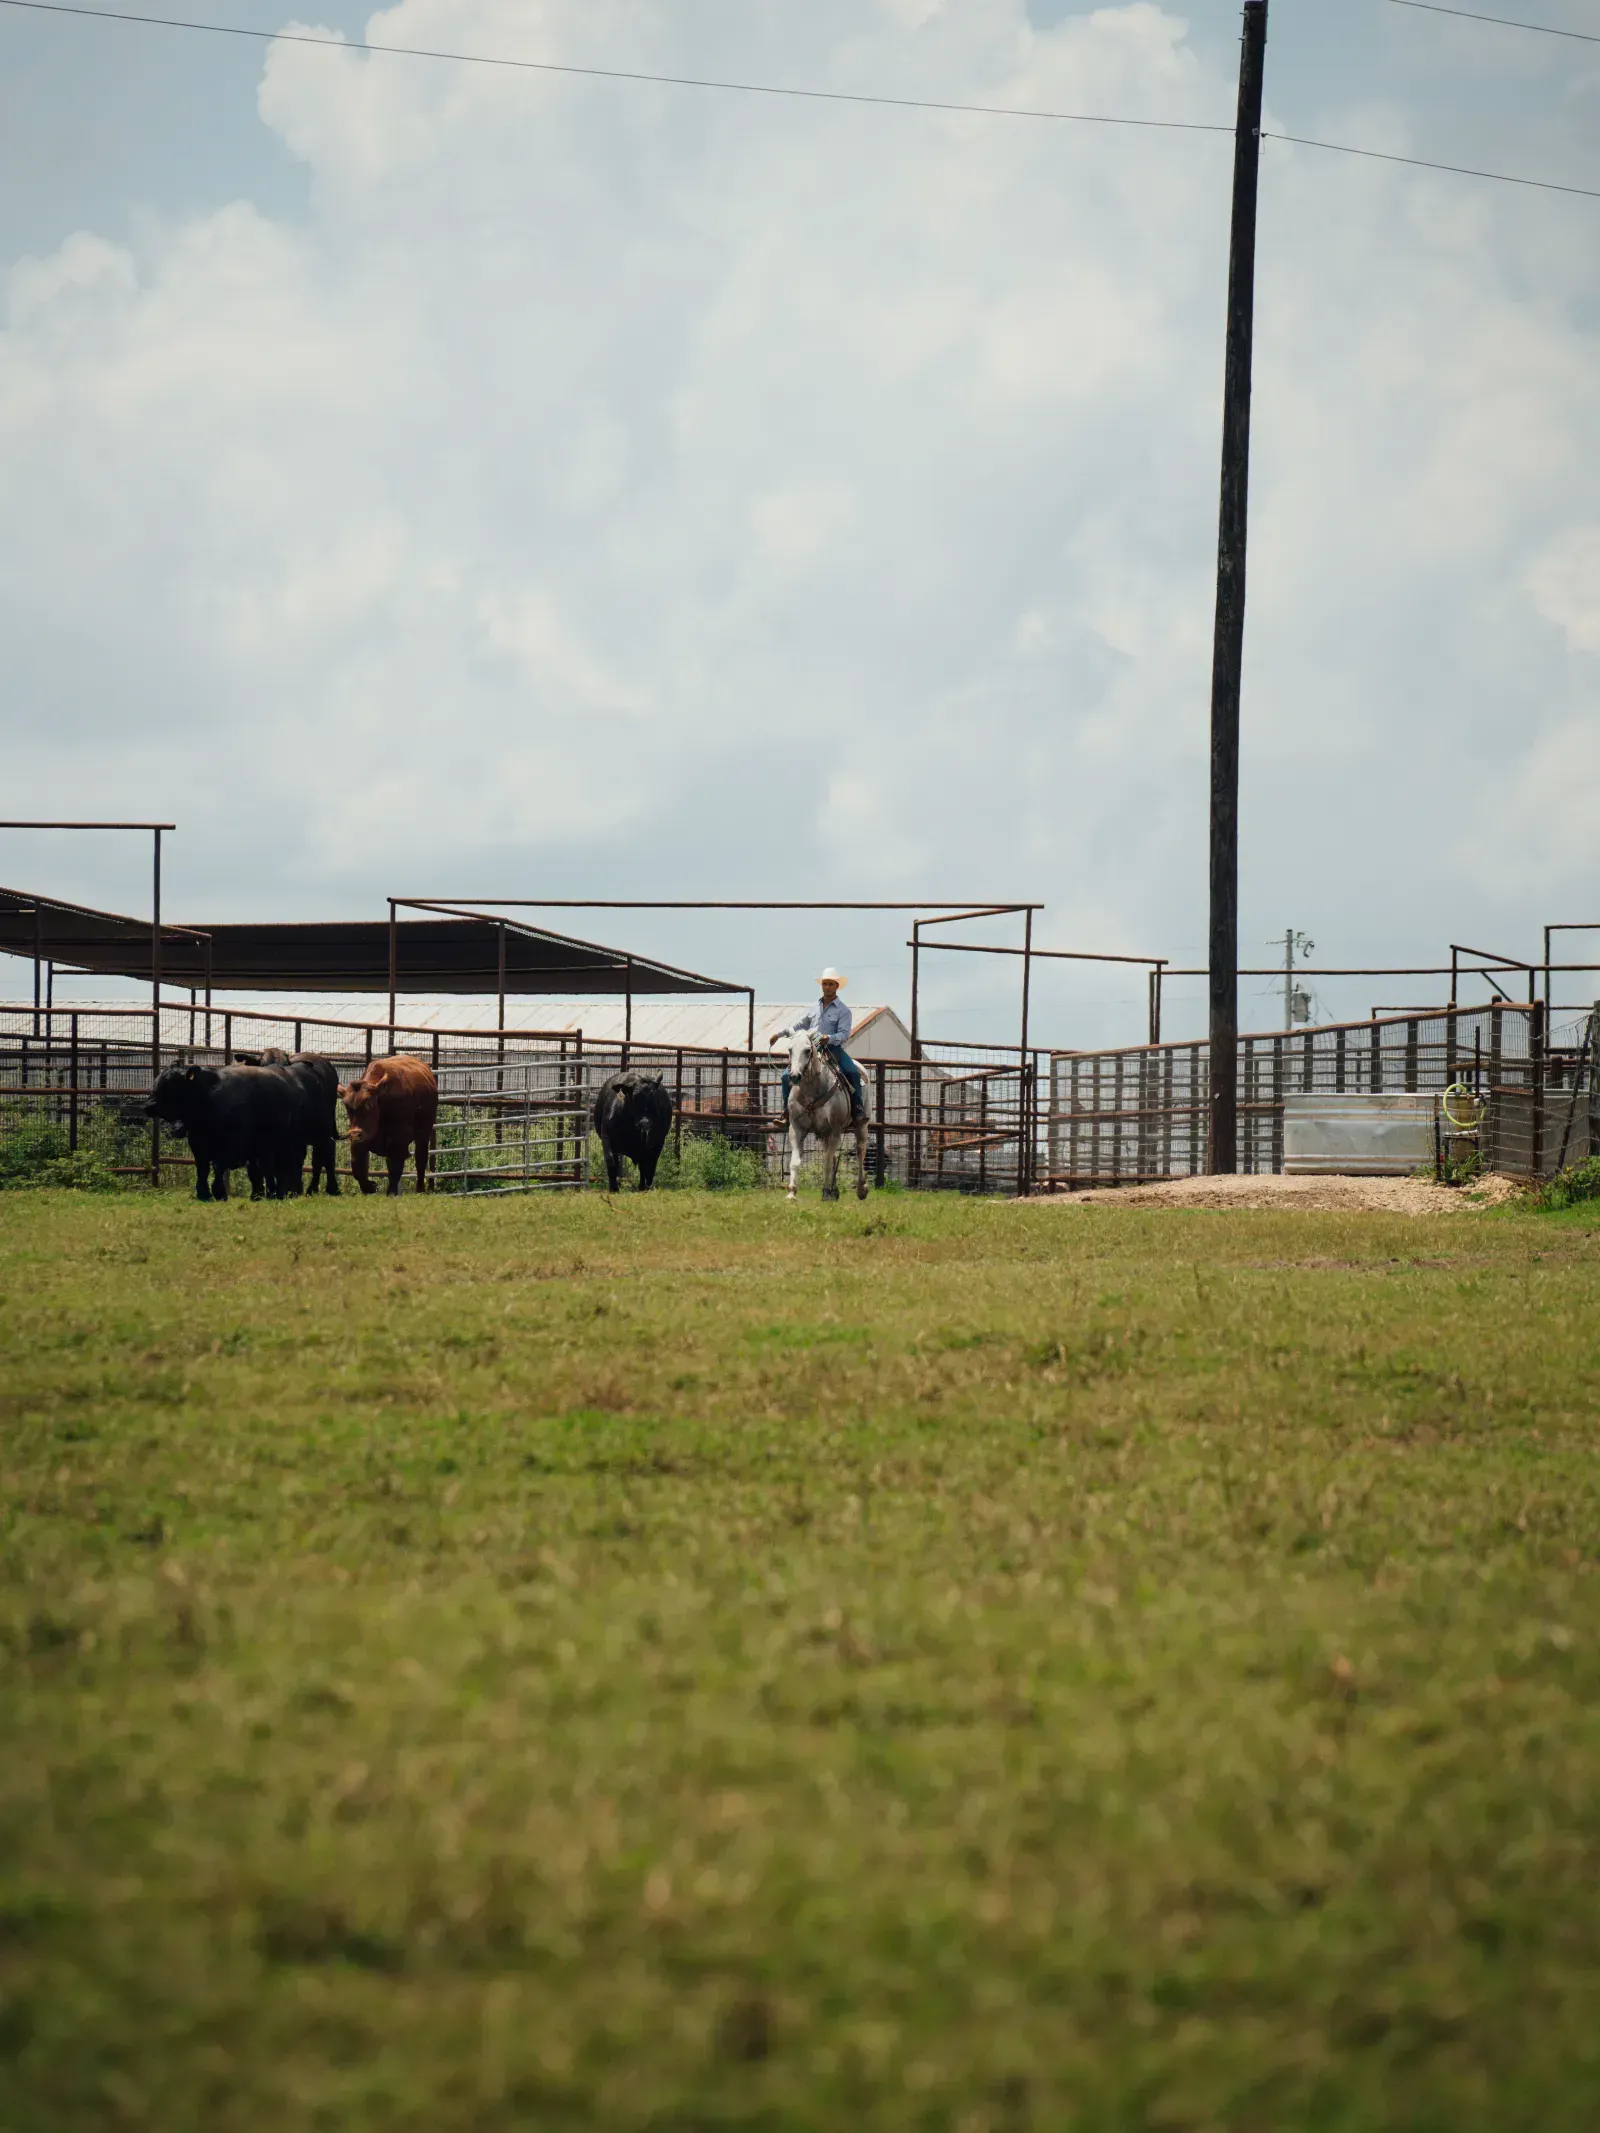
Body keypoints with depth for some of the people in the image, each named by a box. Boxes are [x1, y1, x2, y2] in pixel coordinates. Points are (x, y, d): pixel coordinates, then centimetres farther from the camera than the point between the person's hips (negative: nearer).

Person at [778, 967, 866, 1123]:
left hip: (833, 1050, -4)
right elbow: (798, 1026, 21)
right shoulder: (814, 1009, 15)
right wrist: (779, 1033, 13)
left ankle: (857, 1110, -22)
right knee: (787, 1075, -10)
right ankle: (786, 1109, 3)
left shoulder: (843, 1010, 1)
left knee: (853, 1072, -29)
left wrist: (830, 1038, -30)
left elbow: (843, 1034, -10)